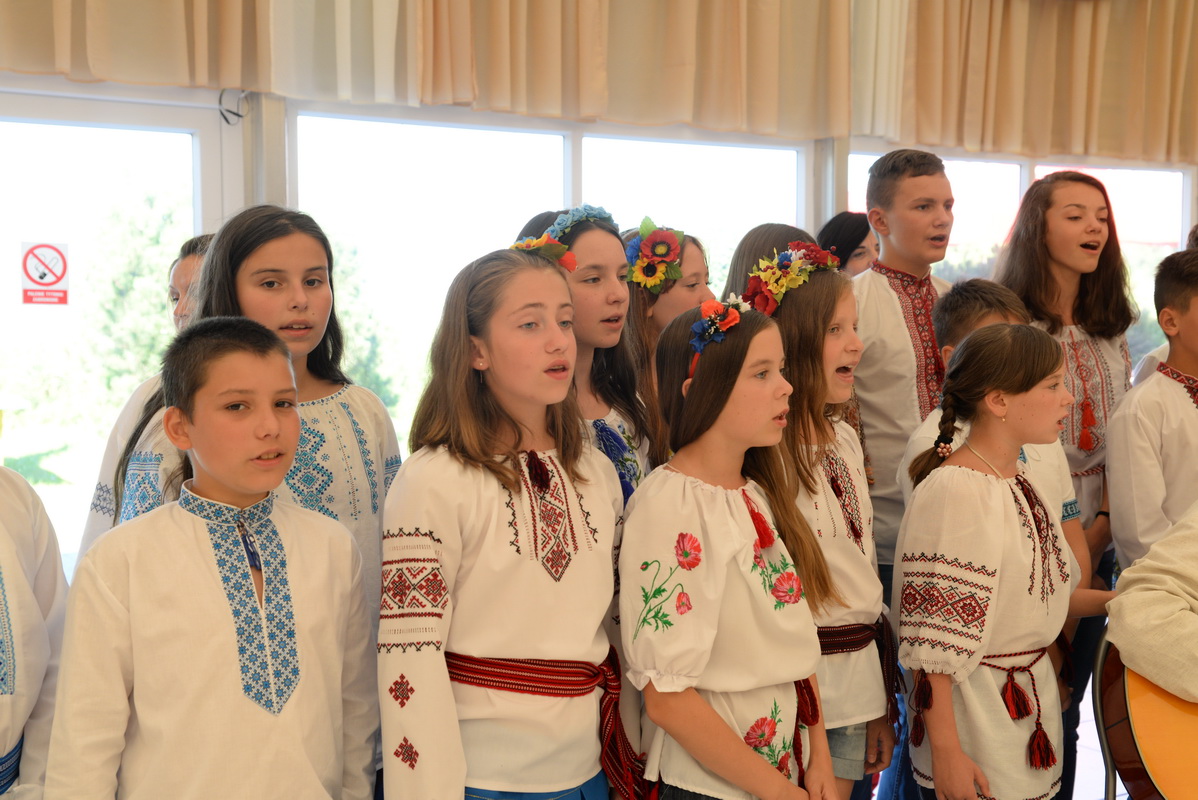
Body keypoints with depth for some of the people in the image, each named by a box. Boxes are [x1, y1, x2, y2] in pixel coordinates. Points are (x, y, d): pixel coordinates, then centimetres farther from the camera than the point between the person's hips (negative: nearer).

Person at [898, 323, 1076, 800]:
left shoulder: (1020, 479, 7)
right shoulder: (952, 490, -21)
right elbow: (933, 640, -21)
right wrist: (945, 752, -20)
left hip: (1034, 701, 9)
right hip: (975, 712, -8)